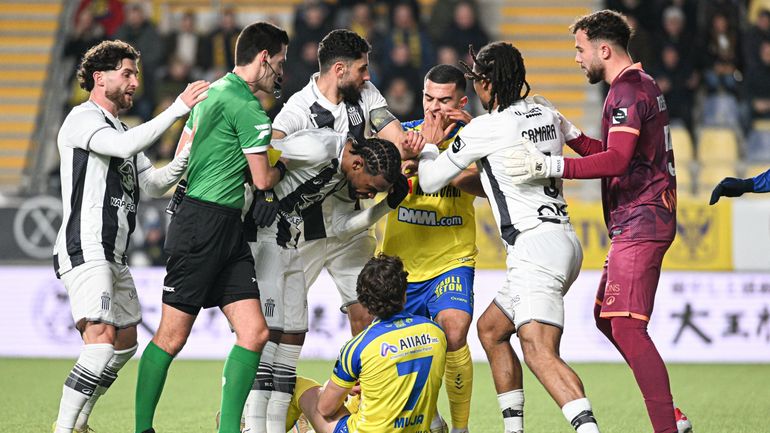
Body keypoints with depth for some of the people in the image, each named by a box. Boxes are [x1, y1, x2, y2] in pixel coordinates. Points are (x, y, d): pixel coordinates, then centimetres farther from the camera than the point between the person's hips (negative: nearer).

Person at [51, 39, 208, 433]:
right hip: (84, 251, -10)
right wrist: (178, 108, -25)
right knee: (101, 341, -22)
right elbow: (125, 146, -26)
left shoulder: (119, 131, 23)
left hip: (113, 258, 10)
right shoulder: (81, 120, -7)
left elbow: (154, 184, 18)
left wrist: (187, 153, 1)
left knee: (125, 342, 15)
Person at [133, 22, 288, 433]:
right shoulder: (246, 106, -12)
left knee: (254, 333, 1)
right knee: (172, 336, -3)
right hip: (204, 225, -10)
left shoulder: (212, 92, 17)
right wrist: (281, 167, 13)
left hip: (227, 232, 10)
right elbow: (263, 180, -8)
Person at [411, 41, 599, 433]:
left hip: (536, 245, -9)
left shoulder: (485, 128, -8)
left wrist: (429, 142, 20)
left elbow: (429, 181, 3)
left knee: (539, 352, -22)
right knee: (490, 328, 23)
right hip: (563, 237, 9)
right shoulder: (546, 114, 14)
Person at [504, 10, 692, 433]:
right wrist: (569, 134, 14)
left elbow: (616, 160, -27)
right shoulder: (643, 85, 19)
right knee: (605, 315, 16)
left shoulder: (627, 93, -14)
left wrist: (552, 166, -31)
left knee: (626, 326, -15)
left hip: (640, 222, -11)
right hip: (637, 222, 11)